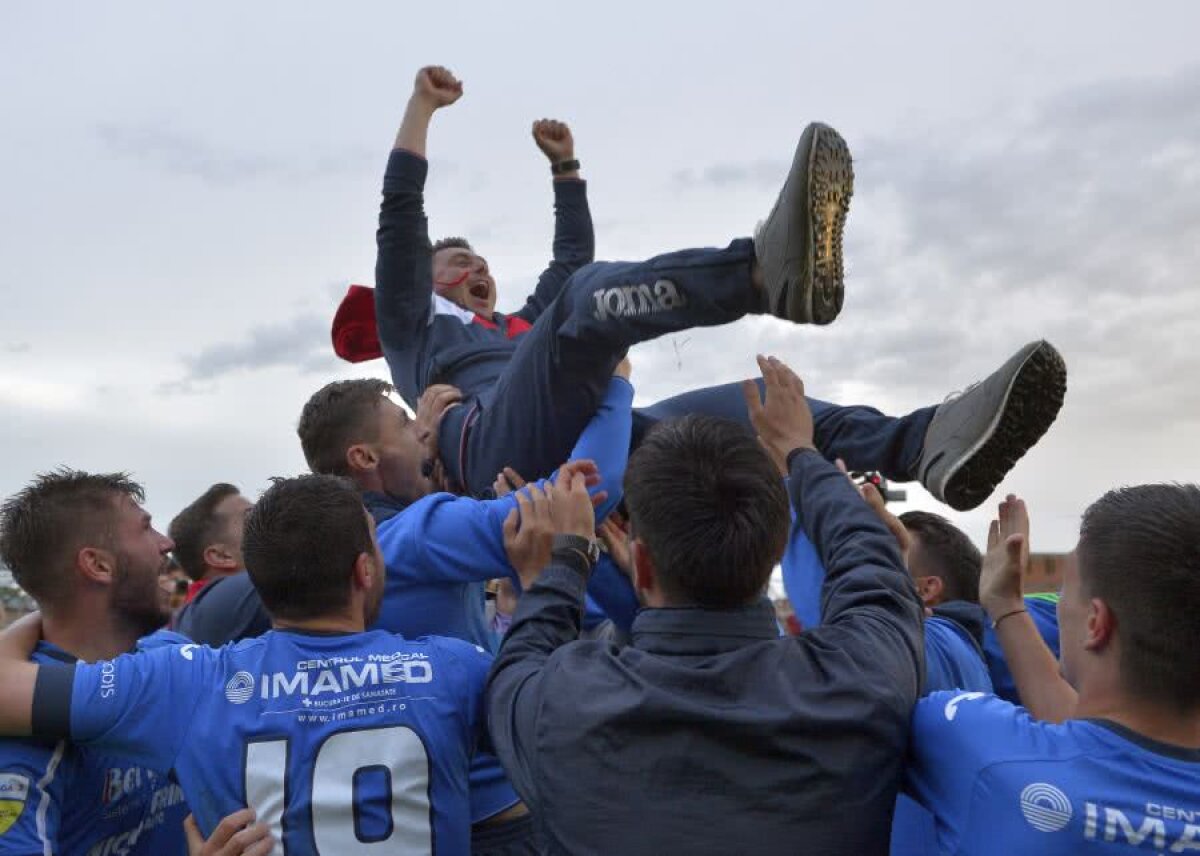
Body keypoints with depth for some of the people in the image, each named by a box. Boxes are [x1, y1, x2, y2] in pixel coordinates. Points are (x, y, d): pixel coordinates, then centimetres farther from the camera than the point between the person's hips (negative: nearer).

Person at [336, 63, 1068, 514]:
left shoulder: (523, 331, 44)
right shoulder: (414, 327, 29)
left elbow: (572, 255, 45)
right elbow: (402, 215, 19)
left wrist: (565, 165, 43)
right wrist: (421, 108, 20)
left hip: (599, 453, 6)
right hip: (509, 453, -6)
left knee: (755, 404, -14)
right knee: (586, 297, -28)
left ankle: (931, 443, -37)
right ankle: (770, 267, -55)